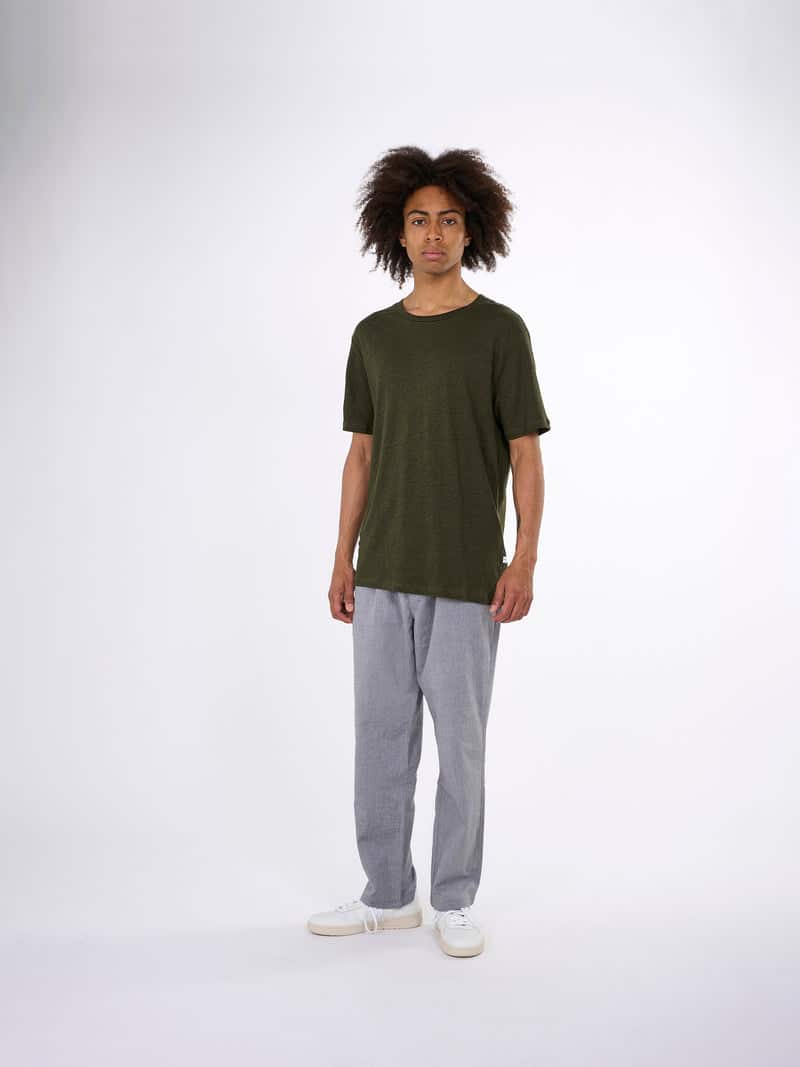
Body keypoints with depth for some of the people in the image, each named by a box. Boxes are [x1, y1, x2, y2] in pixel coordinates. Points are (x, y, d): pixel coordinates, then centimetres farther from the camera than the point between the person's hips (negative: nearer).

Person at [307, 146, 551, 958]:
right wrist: (343, 559, 7)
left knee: (459, 739, 4)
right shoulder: (373, 335, 9)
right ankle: (388, 895, 24)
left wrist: (525, 558, -14)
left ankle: (454, 902, 20)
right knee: (381, 736, 9)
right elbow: (361, 453, 12)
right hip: (383, 574, 4)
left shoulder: (500, 330, -3)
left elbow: (526, 455, -5)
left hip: (465, 577, -4)